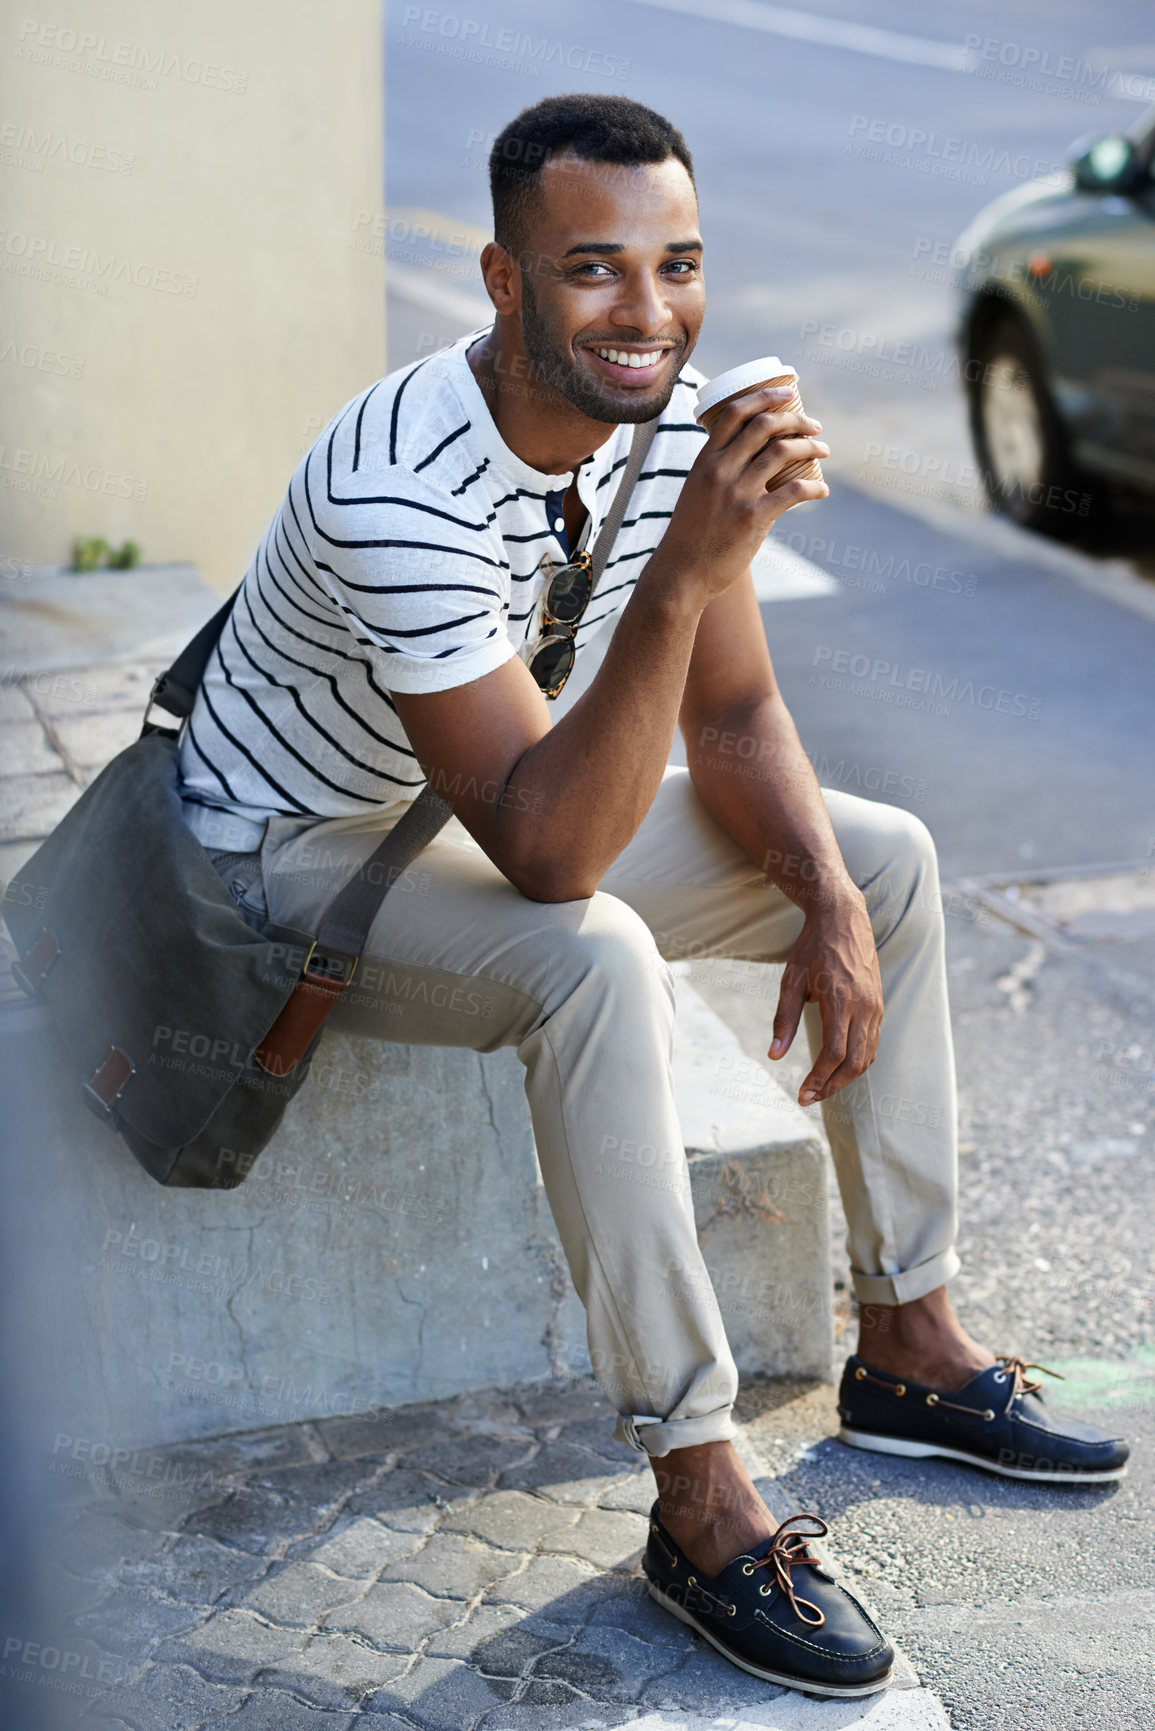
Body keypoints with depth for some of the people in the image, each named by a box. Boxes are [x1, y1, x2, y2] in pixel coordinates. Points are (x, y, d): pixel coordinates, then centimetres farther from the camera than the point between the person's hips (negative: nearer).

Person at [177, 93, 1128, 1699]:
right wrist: (685, 571, -47)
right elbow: (549, 854, -39)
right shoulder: (400, 485, -35)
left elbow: (734, 716, 1)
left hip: (507, 809, 8)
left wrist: (832, 900, -16)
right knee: (598, 960, -36)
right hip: (296, 860, -8)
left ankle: (908, 1345, 10)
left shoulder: (674, 414, -11)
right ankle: (700, 1495, -24)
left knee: (889, 857, 0)